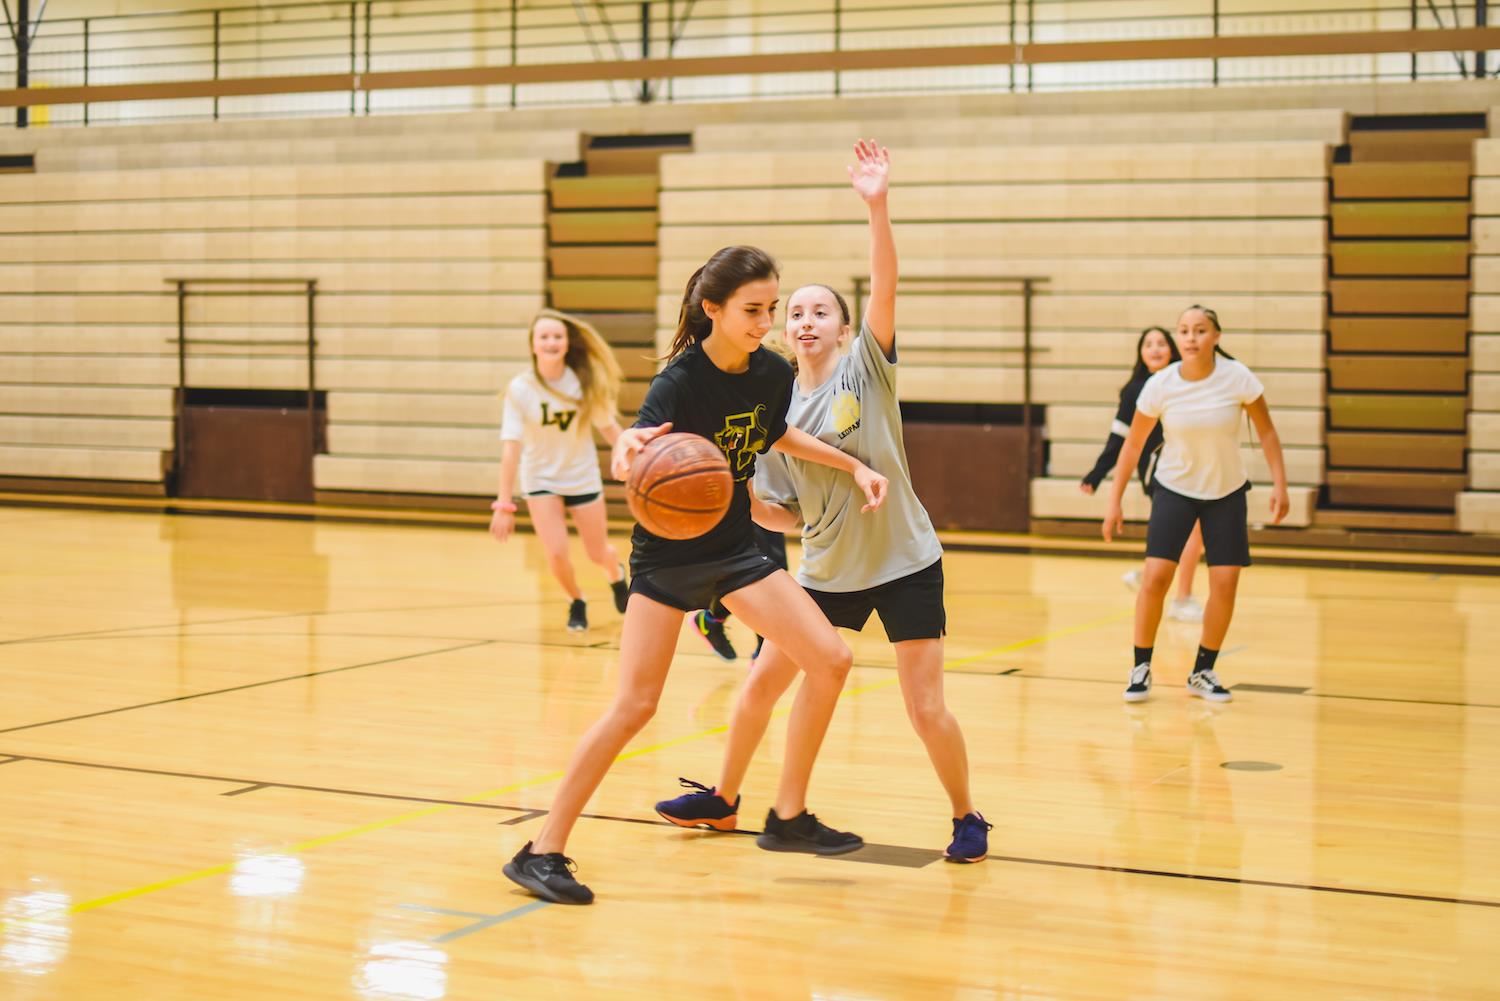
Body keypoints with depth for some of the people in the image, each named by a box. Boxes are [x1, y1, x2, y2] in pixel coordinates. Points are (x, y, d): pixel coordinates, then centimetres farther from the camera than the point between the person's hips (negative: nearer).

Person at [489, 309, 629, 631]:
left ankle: (617, 575, 49)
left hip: (583, 478, 1)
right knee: (557, 553, -15)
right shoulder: (520, 389, -20)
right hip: (541, 480, -1)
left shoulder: (585, 382, -15)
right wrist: (504, 505, -23)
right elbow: (511, 448, -22)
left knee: (598, 554, 10)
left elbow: (607, 426, -2)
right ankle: (577, 603, 19)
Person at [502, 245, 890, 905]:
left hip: (734, 546, 6)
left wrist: (853, 465, 12)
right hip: (667, 553, -6)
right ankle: (543, 851, -2)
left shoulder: (774, 373, -5)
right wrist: (628, 448, -65)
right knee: (635, 706, -12)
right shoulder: (680, 381, -23)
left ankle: (789, 817, 12)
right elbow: (638, 448, -42)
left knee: (831, 661, -3)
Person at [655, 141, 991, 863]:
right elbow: (786, 514, 3)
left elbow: (885, 289, -26)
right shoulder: (778, 407, 1)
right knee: (760, 684, 10)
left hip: (903, 565, -4)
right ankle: (723, 800, 30)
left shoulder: (867, 368, -8)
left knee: (927, 708, -6)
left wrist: (877, 207, -38)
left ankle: (967, 818, 17)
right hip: (826, 569, 4)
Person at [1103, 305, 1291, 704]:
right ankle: (1140, 669, 3)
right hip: (1174, 489, -1)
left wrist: (1279, 484, -11)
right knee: (1155, 577, -13)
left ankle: (1202, 672, 13)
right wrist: (1115, 501, -6)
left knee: (1225, 583, -5)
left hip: (1226, 492, 1)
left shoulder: (1238, 379, -17)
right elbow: (1133, 444, -5)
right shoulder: (1159, 386, -16)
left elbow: (1266, 431, -4)